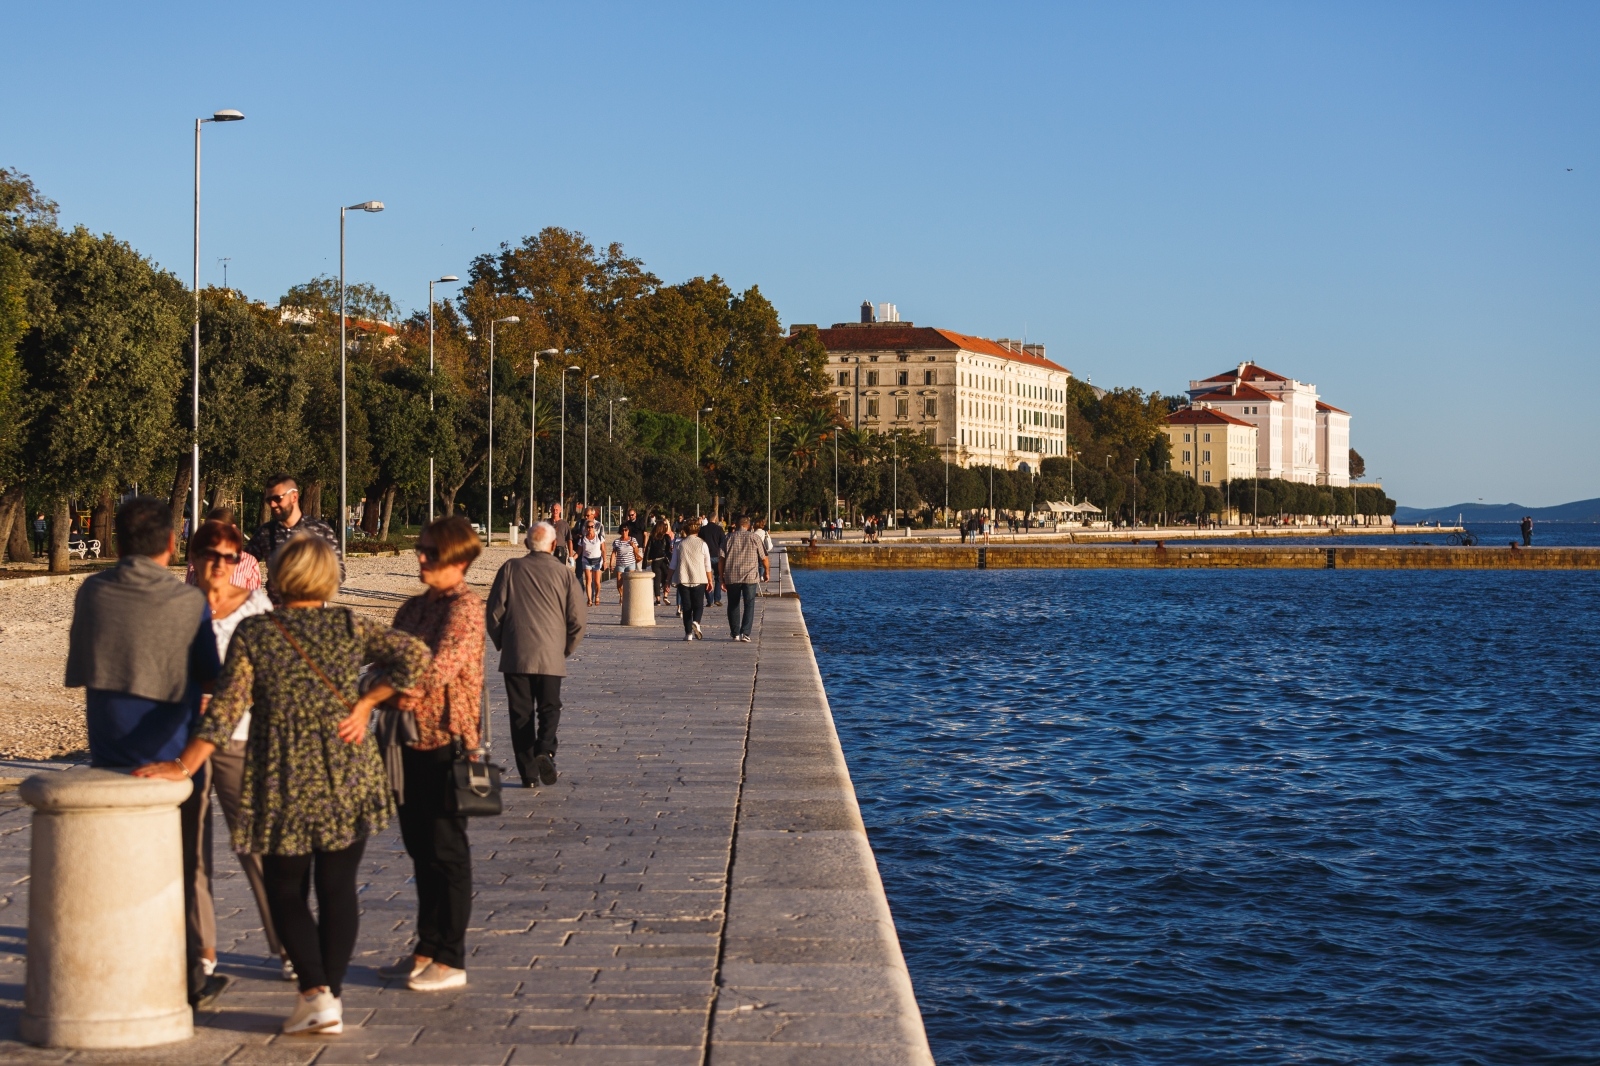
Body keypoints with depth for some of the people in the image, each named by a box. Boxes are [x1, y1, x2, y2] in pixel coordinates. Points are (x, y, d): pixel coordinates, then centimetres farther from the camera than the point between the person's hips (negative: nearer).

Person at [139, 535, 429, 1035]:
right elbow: (414, 655, -7)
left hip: (284, 782, -1)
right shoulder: (349, 625, 0)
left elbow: (226, 708, -13)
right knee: (338, 888, 10)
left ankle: (314, 992, -4)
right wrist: (366, 702, -3)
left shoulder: (253, 632, -6)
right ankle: (332, 995, 9)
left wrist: (184, 765, -13)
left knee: (286, 891, 11)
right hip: (348, 780, 2)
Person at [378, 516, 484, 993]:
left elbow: (437, 670, -24)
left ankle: (450, 960, 6)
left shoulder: (464, 607, -13)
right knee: (420, 848, 14)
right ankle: (427, 949, 25)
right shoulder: (414, 608, 14)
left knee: (446, 851, -1)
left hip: (446, 742, -8)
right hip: (412, 741, 8)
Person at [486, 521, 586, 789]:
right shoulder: (563, 573, 1)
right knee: (549, 708, 10)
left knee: (521, 713, 6)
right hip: (550, 656, 0)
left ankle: (529, 774, 4)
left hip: (515, 656, 0)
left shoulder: (511, 569, 0)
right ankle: (544, 750, -19)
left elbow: (494, 611, 0)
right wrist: (566, 647, 14)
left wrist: (501, 643, 15)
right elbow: (579, 618, -1)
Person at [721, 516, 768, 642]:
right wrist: (766, 572, 18)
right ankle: (745, 633, -12)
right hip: (750, 577, -1)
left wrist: (722, 576, 5)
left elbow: (722, 559, -1)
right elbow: (764, 558, 2)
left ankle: (735, 633, 17)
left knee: (733, 605, 13)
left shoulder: (729, 538, 3)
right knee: (749, 605, 1)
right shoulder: (754, 538, 0)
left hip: (732, 577, 2)